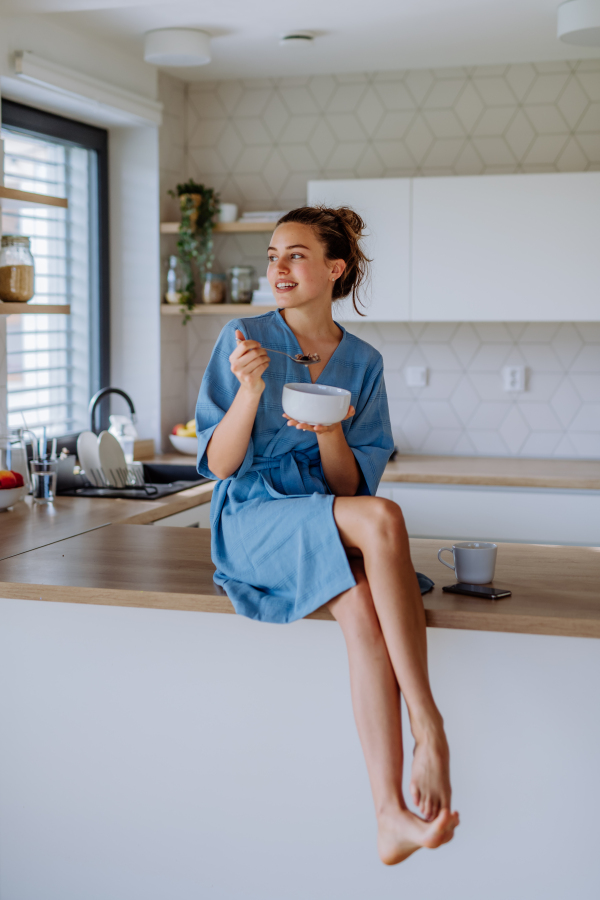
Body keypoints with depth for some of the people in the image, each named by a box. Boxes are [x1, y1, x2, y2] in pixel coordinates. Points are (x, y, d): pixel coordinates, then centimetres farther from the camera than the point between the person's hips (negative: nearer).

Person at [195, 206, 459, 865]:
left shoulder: (362, 362, 9)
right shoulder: (245, 339, 0)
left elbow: (353, 482, 3)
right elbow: (219, 465, -5)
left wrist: (329, 431, -17)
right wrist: (250, 389, -20)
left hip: (332, 525, 3)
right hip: (254, 518, -3)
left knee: (363, 606, -33)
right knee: (382, 518, -33)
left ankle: (391, 814, -32)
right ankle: (429, 730, -29)